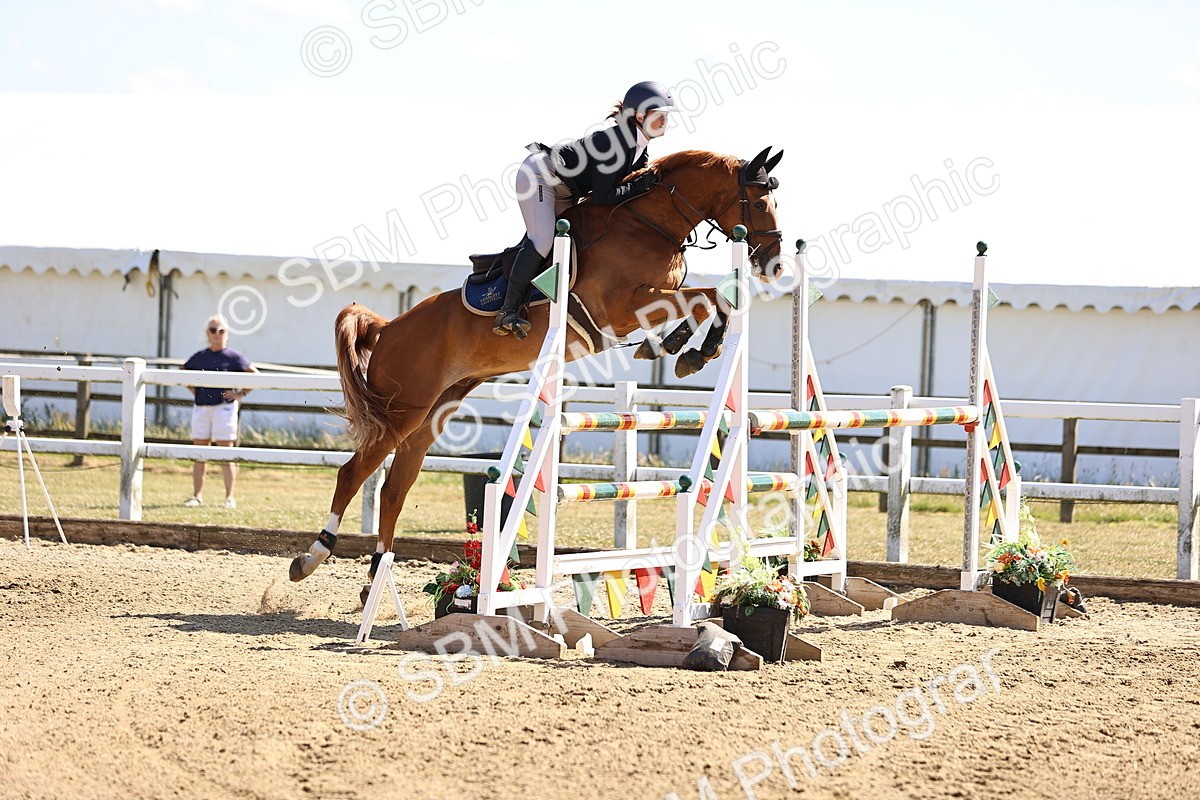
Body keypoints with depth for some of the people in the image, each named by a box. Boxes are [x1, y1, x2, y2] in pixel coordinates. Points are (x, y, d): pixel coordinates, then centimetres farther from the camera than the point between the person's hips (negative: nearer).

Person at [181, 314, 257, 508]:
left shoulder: (233, 357, -3)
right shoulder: (199, 357, 8)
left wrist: (241, 394, -5)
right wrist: (194, 391, 12)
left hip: (224, 407, -4)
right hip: (201, 408, 4)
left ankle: (229, 497, 0)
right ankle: (197, 495, 12)